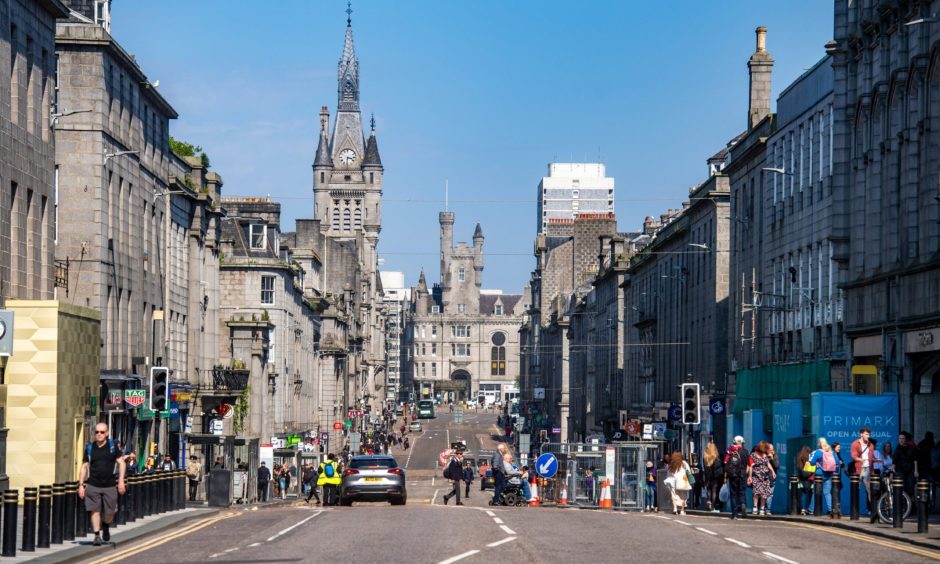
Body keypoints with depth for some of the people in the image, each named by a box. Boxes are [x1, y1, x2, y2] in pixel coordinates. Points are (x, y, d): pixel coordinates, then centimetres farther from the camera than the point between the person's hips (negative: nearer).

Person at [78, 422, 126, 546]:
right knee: (95, 511, -4)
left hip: (110, 485, 0)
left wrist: (121, 481, -7)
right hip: (93, 485, 0)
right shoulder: (90, 448, 6)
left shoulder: (112, 446, 2)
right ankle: (97, 535, 3)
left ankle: (106, 526, 35)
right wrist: (81, 485, 3)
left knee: (110, 512, 4)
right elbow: (84, 467, 9)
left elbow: (121, 463, 2)